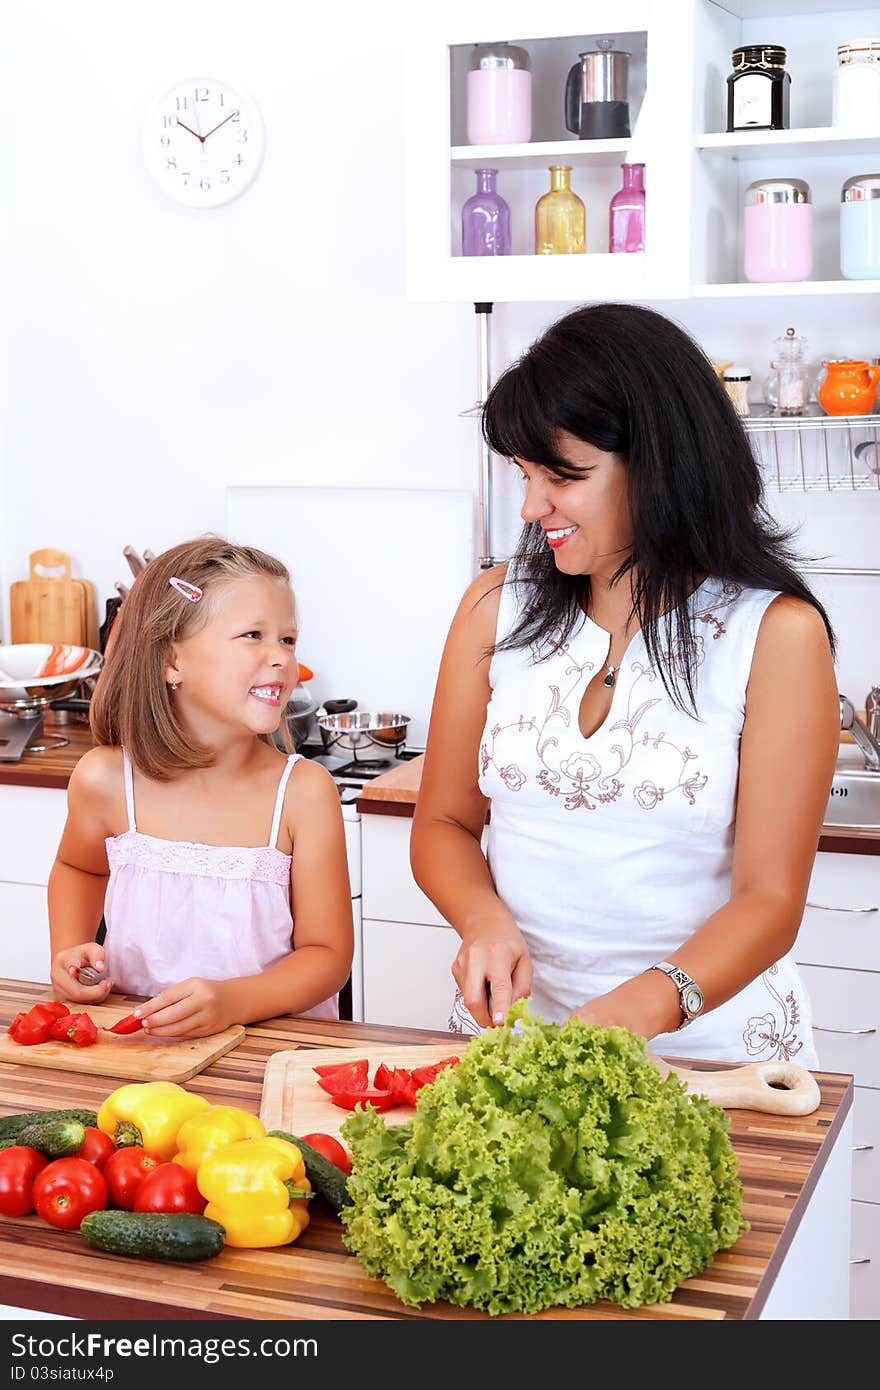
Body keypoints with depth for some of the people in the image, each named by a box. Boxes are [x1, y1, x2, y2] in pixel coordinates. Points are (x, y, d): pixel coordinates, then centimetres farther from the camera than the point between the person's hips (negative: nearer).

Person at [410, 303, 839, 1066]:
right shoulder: (498, 607, 5)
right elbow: (444, 824, 10)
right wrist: (485, 920, -11)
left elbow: (770, 899, -8)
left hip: (704, 1039, -2)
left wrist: (639, 1010, -26)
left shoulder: (777, 633, -5)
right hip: (513, 1026, 2)